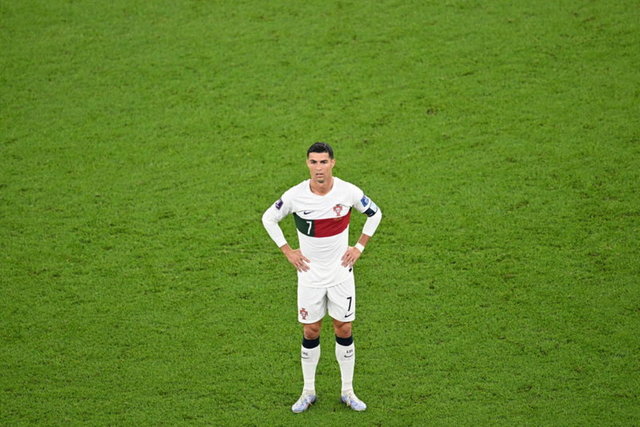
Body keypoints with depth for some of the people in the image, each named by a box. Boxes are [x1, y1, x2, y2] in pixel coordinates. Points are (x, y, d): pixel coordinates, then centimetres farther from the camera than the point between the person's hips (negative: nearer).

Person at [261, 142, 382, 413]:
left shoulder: (348, 192, -12)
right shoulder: (295, 195, -14)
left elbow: (375, 213, 7)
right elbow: (268, 218, 4)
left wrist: (359, 247, 1)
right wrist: (287, 251, 0)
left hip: (341, 272, 0)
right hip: (310, 273, 0)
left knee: (344, 330, 6)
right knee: (310, 332, 7)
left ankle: (348, 391, 19)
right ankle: (308, 391, 21)